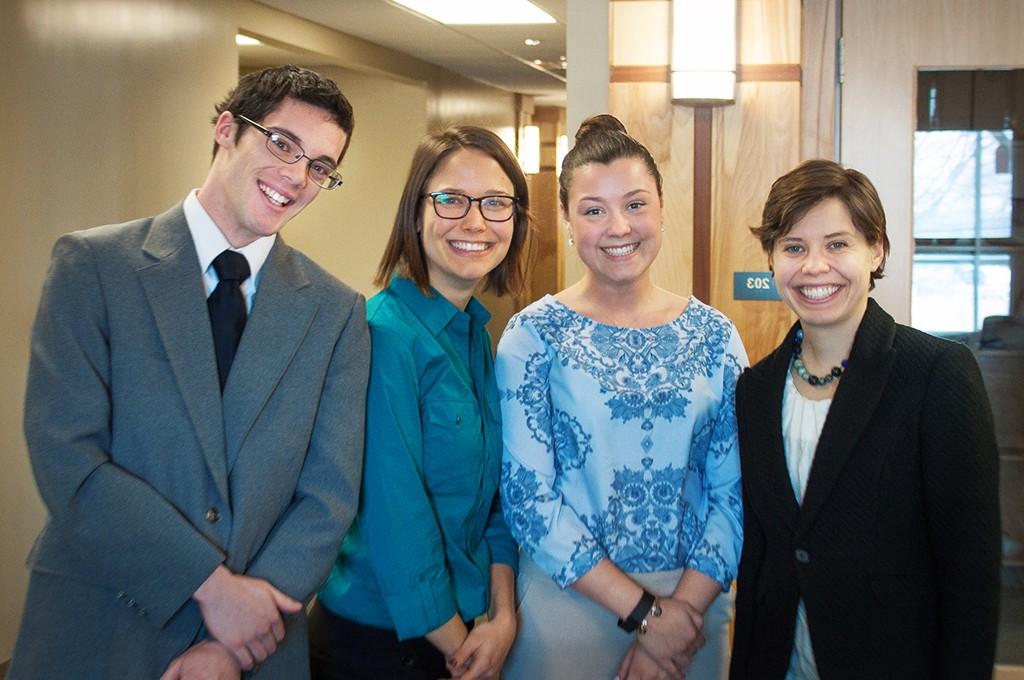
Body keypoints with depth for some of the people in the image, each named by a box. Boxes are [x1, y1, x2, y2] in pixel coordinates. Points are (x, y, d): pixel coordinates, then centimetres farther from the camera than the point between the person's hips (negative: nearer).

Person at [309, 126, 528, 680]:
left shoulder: (477, 334, 4)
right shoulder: (385, 333, -20)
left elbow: (495, 489, 6)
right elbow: (393, 510, -21)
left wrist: (503, 615, -6)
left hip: (471, 625, 7)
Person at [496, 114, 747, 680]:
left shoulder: (715, 336, 1)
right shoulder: (535, 334, -7)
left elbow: (733, 491, 0)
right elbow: (528, 496, -12)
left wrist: (685, 607, -12)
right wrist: (642, 609, -14)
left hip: (693, 605, 3)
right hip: (566, 606, -2)